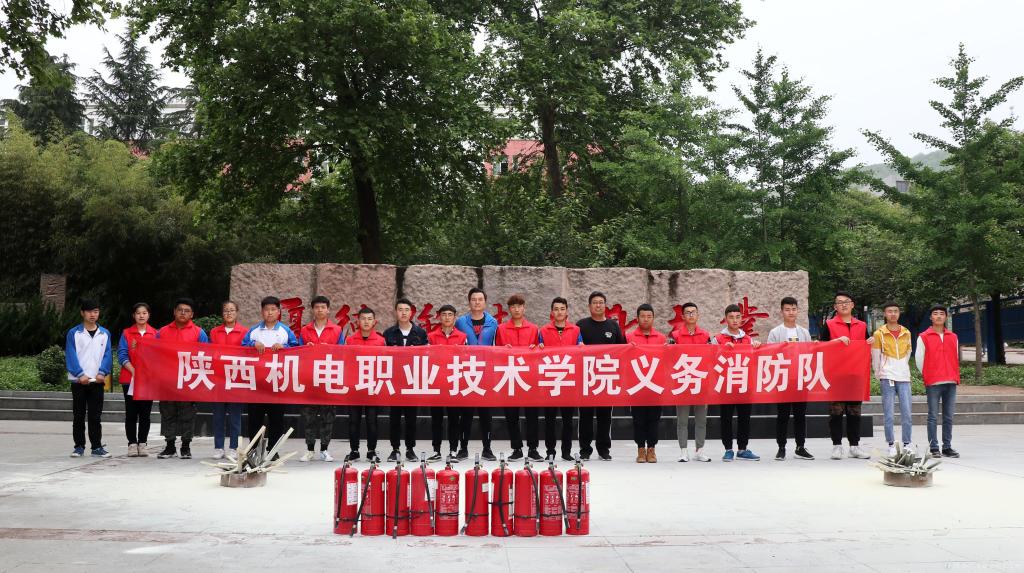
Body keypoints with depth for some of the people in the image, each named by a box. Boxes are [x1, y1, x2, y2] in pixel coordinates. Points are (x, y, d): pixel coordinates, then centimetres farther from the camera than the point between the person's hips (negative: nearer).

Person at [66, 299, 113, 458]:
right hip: (78, 380, -1)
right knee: (78, 415, 5)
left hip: (98, 381, 1)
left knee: (95, 416, 4)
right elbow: (70, 356, -5)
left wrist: (102, 373, -11)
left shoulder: (105, 334, 9)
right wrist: (80, 374, -15)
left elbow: (107, 355, 3)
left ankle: (97, 446, 8)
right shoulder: (73, 333, 2)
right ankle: (79, 446, 12)